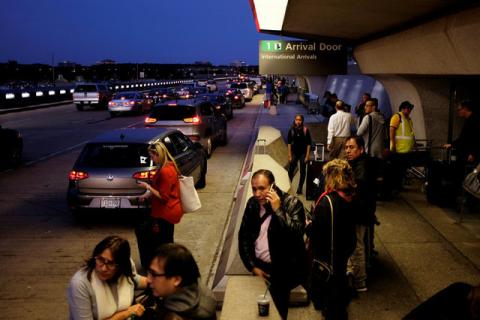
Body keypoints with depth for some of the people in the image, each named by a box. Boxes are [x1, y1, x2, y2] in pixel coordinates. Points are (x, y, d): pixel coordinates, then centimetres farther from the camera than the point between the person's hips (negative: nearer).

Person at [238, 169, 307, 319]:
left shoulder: (292, 203, -10)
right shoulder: (252, 203, 4)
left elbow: (297, 234, -24)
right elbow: (244, 236, 7)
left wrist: (278, 210, -25)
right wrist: (252, 266, -1)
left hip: (285, 268, -4)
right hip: (259, 265, 5)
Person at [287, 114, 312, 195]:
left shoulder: (305, 130, -8)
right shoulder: (291, 130, -4)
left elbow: (309, 143, -5)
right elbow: (289, 143, 1)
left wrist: (307, 155, -9)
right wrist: (289, 155, -2)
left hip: (303, 153, -1)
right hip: (294, 153, 1)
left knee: (302, 171, 6)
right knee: (290, 171, 0)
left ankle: (300, 188, 18)